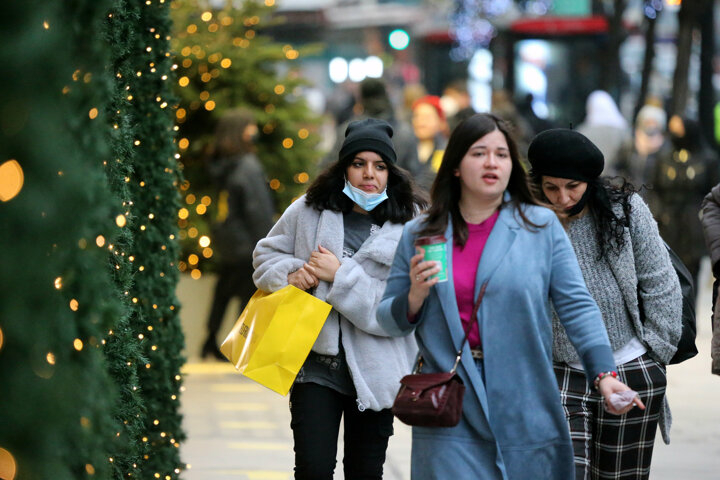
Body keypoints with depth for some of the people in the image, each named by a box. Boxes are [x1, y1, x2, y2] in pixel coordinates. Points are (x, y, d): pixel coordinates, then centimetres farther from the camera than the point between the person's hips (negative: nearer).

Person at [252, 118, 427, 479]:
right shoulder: (309, 211, 0)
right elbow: (267, 254, 16)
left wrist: (341, 276, -19)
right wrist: (289, 273, -6)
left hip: (373, 371, -1)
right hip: (316, 364, 1)